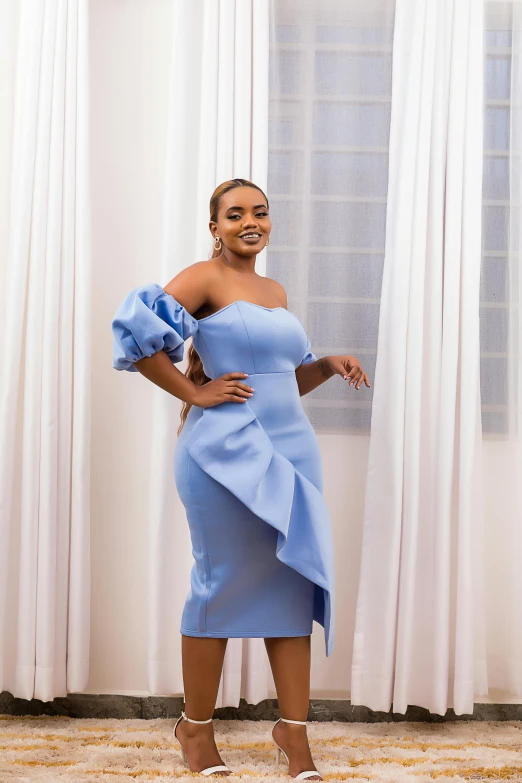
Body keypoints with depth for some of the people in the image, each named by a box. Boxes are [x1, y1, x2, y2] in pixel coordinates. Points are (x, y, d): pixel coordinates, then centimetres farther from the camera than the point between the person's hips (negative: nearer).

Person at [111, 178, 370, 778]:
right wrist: (193, 393, -14)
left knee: (294, 584, 6)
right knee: (224, 584, 0)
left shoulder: (277, 292, 18)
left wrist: (330, 364, 7)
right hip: (229, 450, -7)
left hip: (292, 448, 7)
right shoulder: (205, 278, -5)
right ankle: (195, 726, 17)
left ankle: (294, 730, 15)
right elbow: (138, 332, -17)